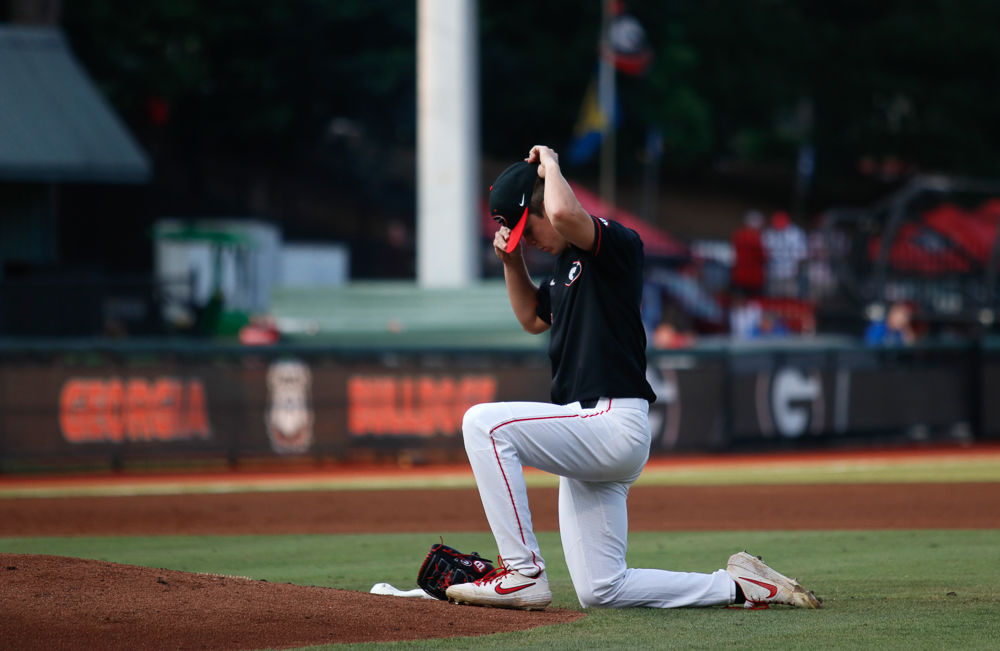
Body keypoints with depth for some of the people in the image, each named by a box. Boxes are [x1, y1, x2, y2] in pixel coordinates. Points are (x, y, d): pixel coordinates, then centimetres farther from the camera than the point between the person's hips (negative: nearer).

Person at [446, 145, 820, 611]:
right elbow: (533, 319, 34)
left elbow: (564, 214, -32)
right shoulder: (566, 260, 18)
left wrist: (549, 164, -13)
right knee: (600, 591, 8)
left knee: (484, 422, -23)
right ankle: (739, 586, 16)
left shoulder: (615, 242, -11)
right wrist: (512, 261, 19)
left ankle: (522, 573, -22)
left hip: (613, 424, -10)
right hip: (592, 434, 10)